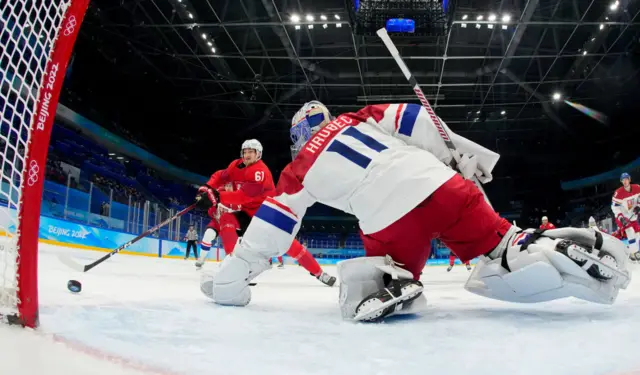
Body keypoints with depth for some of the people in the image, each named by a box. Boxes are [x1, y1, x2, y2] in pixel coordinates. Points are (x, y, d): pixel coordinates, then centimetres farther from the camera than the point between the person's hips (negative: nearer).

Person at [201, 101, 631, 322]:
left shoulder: (300, 170, 22)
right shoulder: (358, 119, 29)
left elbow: (274, 222, 20)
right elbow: (412, 119, 15)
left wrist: (233, 276, 28)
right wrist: (468, 155, 16)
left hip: (390, 219, -3)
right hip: (437, 181, 3)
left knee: (391, 269, 20)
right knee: (500, 245, 14)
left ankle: (387, 286, -12)